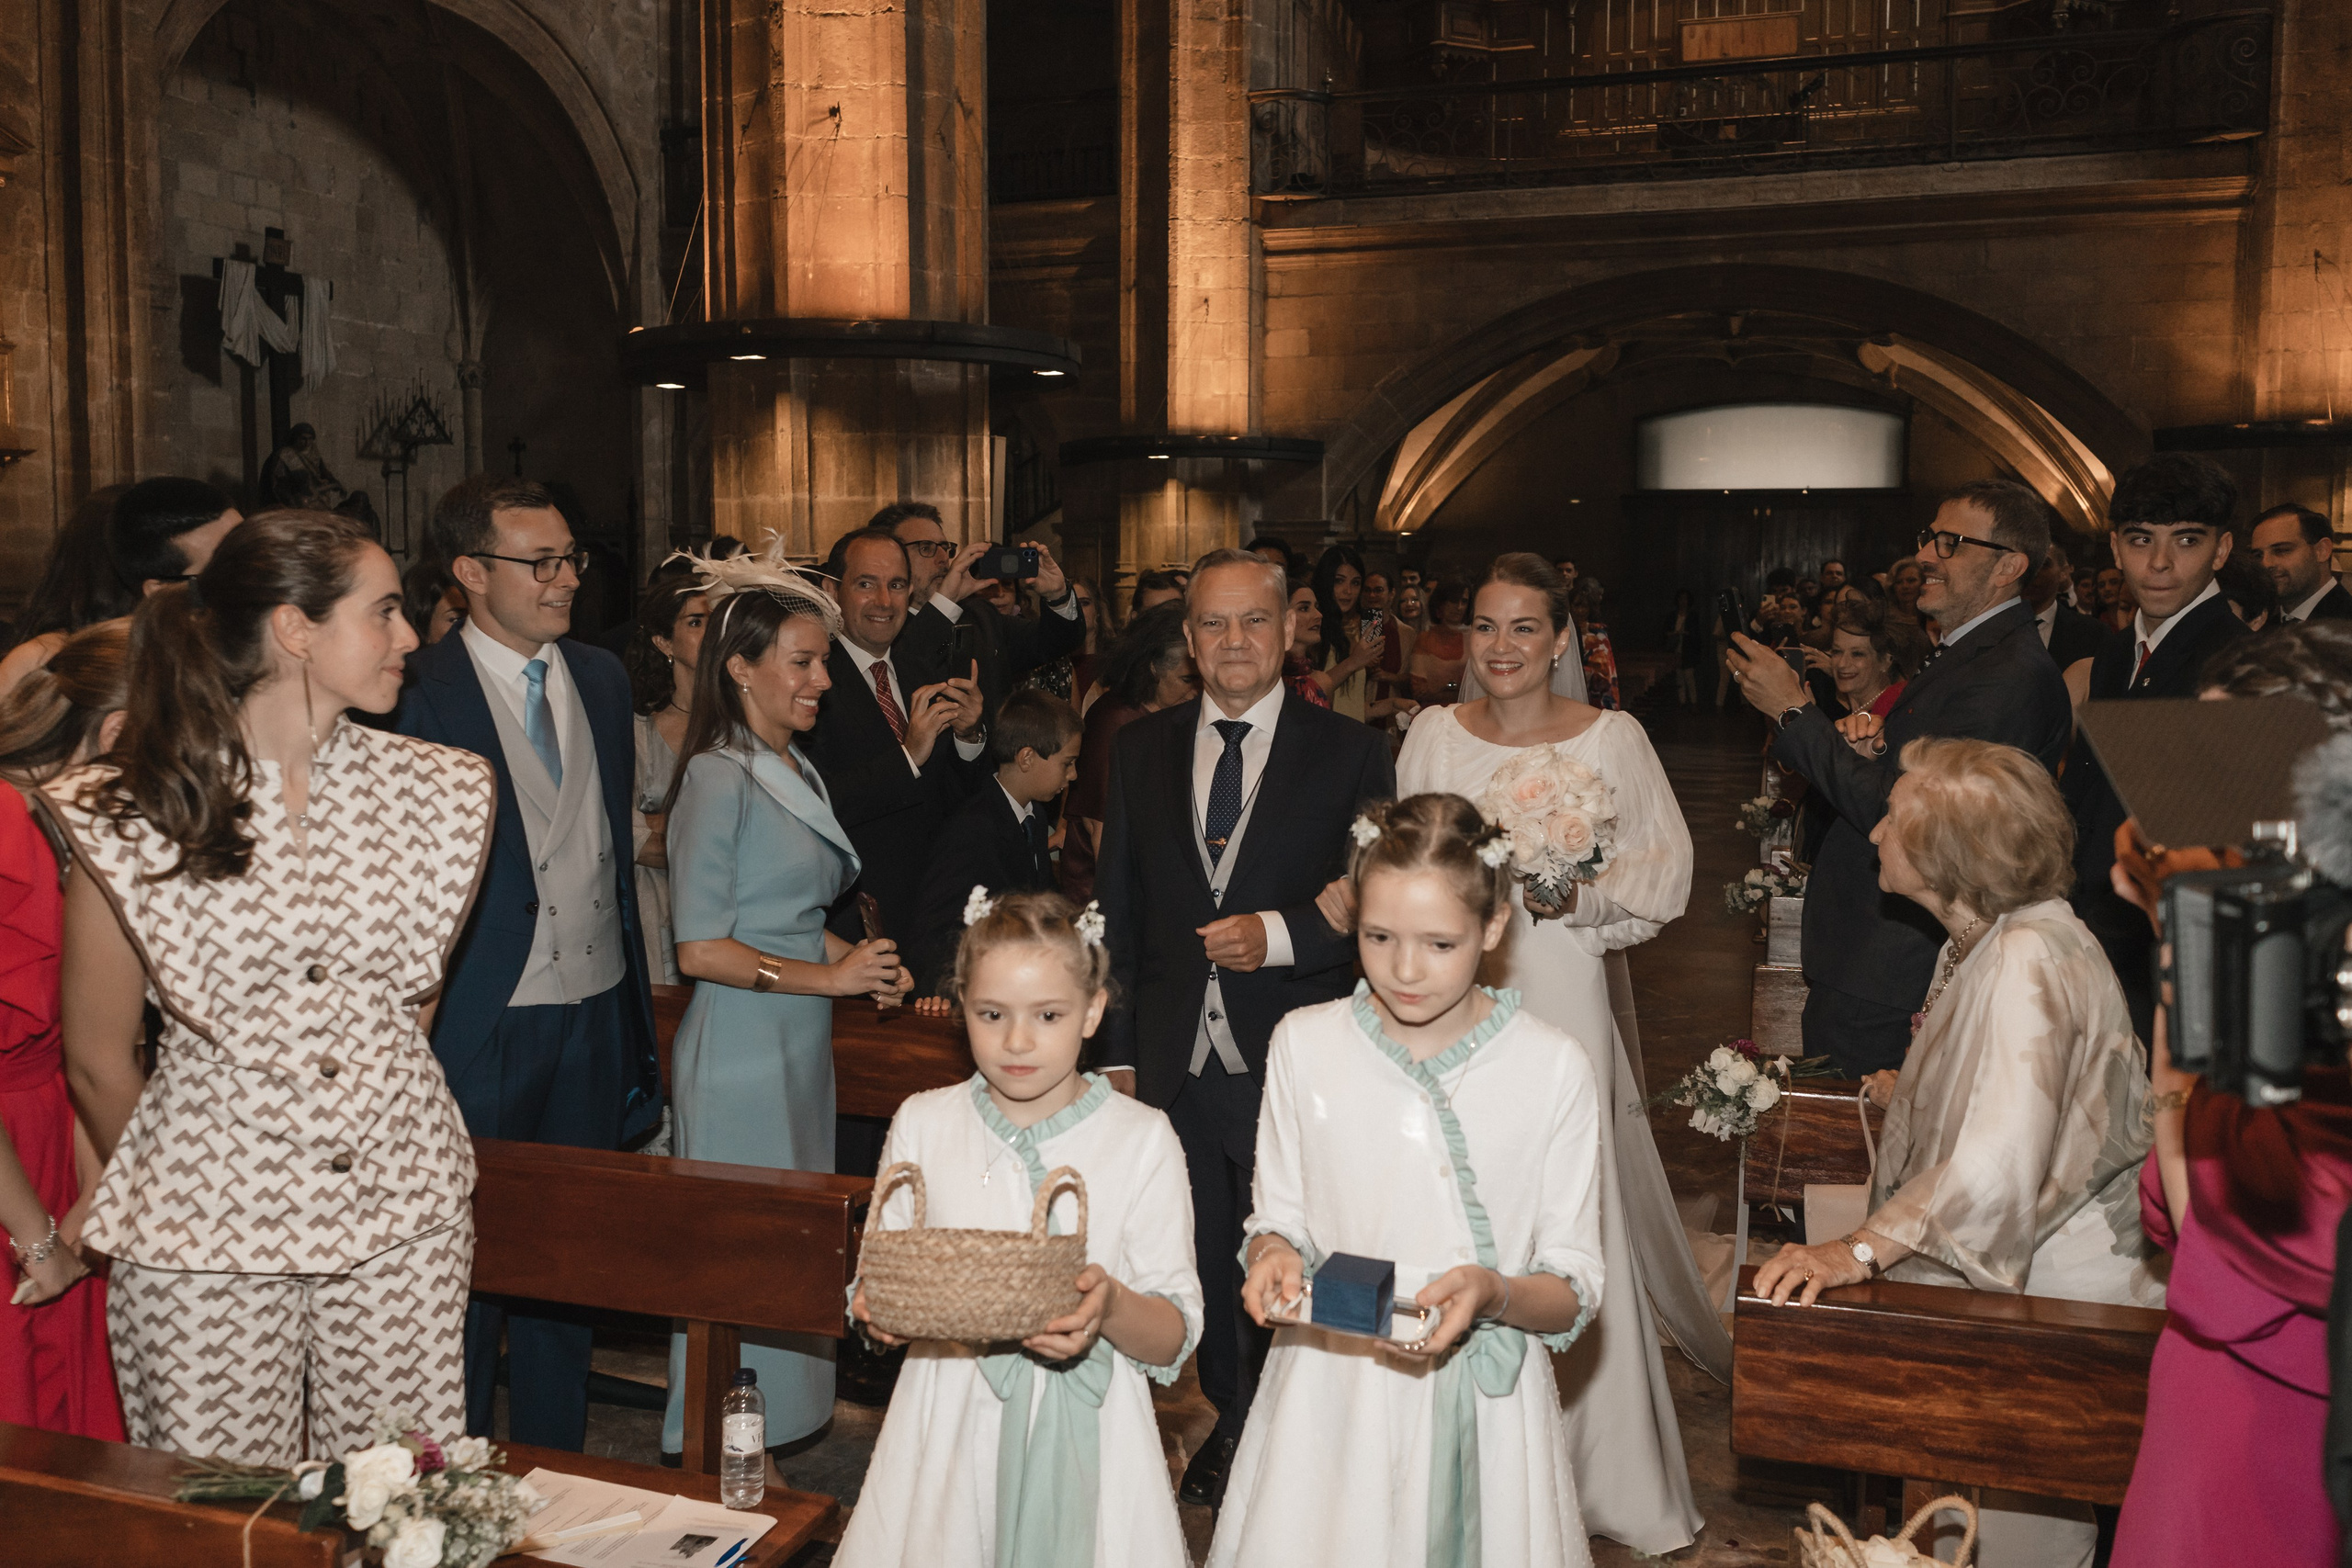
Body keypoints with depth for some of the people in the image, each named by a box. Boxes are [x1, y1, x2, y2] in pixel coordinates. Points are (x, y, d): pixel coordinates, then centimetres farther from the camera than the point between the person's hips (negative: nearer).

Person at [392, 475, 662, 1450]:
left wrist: (633, 994, 12)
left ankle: (555, 1468, 33)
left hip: (595, 1012, 6)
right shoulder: (420, 692, -11)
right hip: (485, 1021, -5)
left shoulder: (602, 676, 9)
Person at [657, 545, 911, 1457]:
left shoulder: (798, 770, 14)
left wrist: (857, 965, 6)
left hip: (799, 1043, 9)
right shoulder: (720, 776, -13)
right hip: (740, 1049, -9)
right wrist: (830, 976, -14)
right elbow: (700, 951, -17)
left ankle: (763, 1452, 24)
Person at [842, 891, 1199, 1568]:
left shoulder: (1142, 1138, -5)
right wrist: (875, 1310, -16)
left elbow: (1174, 1338, -6)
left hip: (1085, 1440, -1)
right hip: (949, 1427, 2)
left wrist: (1112, 1309, -26)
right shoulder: (923, 1123, 2)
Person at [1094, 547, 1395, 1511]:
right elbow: (1116, 909, 7)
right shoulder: (1140, 749, 5)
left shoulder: (1349, 752, -5)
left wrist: (1278, 933, -21)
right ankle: (1230, 1422, 42)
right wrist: (1117, 1051, 5)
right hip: (1175, 1064, 3)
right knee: (1203, 1263, 19)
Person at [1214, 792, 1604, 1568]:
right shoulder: (1303, 1046, -3)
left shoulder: (1553, 1069, -8)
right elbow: (1277, 1219, 6)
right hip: (1328, 1394, 1)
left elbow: (1576, 1291, -5)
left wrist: (1493, 1294, -24)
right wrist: (1275, 1256, -16)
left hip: (1481, 1402, -1)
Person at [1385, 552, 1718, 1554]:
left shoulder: (1612, 739, 0)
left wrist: (1573, 891, -15)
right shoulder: (1433, 735, 6)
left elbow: (1664, 872, -1)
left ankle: (1603, 1467, 16)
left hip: (1561, 994, -2)